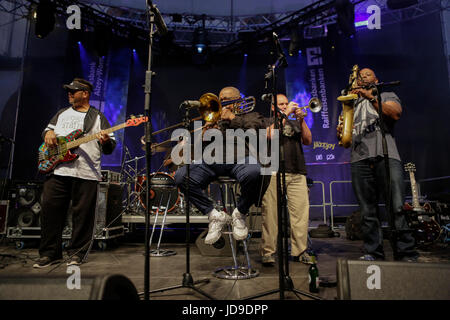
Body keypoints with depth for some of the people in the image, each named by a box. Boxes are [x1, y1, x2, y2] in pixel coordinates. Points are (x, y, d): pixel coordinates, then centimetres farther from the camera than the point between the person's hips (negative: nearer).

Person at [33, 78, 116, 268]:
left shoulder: (98, 117, 10)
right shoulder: (61, 114, 22)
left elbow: (110, 149, 6)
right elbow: (47, 129, 28)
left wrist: (106, 141, -17)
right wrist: (48, 133, 5)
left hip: (86, 174, -3)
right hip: (57, 170, 4)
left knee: (82, 215, -1)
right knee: (50, 210, 2)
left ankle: (77, 253, 14)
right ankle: (50, 253, 16)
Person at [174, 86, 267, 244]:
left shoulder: (251, 115, 25)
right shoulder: (216, 119, 35)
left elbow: (255, 128, 0)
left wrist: (232, 118, 4)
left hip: (240, 157, -3)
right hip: (213, 159, 4)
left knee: (254, 173, -40)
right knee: (181, 177, -21)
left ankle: (240, 214, -9)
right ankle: (215, 216, -7)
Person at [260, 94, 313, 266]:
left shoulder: (295, 123, 27)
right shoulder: (267, 121, 15)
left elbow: (308, 141, 12)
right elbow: (270, 134, -8)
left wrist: (301, 120, 2)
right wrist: (286, 114, -5)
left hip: (297, 174, 4)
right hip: (274, 172, -4)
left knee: (301, 212, -2)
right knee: (271, 214, -6)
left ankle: (300, 251, 9)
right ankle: (268, 252, 2)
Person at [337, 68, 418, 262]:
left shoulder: (387, 96, 23)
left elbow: (396, 114, -2)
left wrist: (372, 98, -13)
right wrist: (341, 132, 1)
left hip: (386, 155, -2)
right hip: (359, 159, 3)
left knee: (397, 208, -11)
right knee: (368, 211, -1)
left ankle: (406, 253, -2)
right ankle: (373, 253, 4)